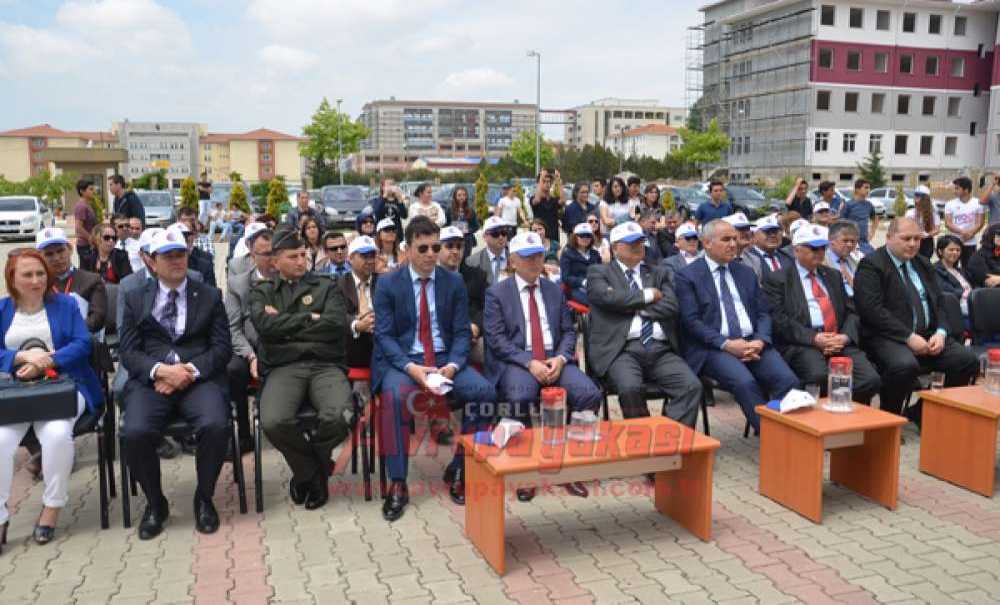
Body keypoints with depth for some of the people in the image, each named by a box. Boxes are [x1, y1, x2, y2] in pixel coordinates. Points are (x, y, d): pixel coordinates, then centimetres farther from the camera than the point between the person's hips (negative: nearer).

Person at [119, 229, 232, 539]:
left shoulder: (210, 296, 14)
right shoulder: (136, 299, 16)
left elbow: (222, 348, 5)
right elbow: (128, 352, 6)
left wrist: (190, 371, -12)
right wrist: (159, 370, -14)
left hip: (199, 378, -1)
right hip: (151, 379, 1)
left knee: (216, 426, -30)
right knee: (135, 432, -28)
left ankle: (204, 498, -3)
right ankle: (155, 503, 0)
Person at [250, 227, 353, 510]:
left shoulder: (327, 286, 16)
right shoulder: (261, 292, 18)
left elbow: (335, 325, -3)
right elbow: (266, 325, -4)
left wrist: (284, 325, 1)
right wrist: (309, 318, 1)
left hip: (325, 365, 0)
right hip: (283, 367, 0)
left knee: (339, 417, -31)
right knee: (273, 422, -31)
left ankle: (307, 471, 4)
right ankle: (312, 470, 2)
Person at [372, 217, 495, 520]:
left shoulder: (454, 282, 7)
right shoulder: (388, 284, 1)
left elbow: (462, 333, 4)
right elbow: (384, 335, -5)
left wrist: (452, 365, -17)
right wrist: (411, 368, -22)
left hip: (445, 359, 2)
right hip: (402, 360, -2)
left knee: (484, 391, -24)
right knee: (395, 395, -35)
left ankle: (458, 469, -6)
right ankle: (397, 484, -24)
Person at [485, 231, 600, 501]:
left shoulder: (555, 290, 18)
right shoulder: (496, 293, 4)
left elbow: (568, 331, 13)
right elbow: (496, 339, -5)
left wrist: (560, 358, -8)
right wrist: (530, 363, -18)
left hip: (553, 358, 4)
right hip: (515, 361, -4)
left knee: (590, 394, -24)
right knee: (520, 398, -37)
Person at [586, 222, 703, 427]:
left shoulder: (658, 274, 23)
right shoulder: (598, 272, 13)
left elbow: (671, 307, 6)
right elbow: (607, 297, -9)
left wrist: (633, 306, 0)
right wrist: (647, 295, 1)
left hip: (660, 350, 4)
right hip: (621, 349, -3)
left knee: (692, 386, -21)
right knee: (630, 387, -32)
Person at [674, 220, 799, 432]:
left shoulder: (746, 272, 20)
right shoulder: (687, 276, 3)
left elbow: (763, 312, 16)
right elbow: (691, 321, -7)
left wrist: (760, 340, -6)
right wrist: (726, 344, -18)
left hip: (753, 343, 5)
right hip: (713, 348, -4)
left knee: (788, 380, -23)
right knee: (745, 383, -32)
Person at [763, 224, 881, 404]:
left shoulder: (834, 276, 25)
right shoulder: (777, 279, 8)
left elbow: (851, 311, 18)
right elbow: (778, 319, -5)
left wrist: (845, 336, -3)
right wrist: (814, 338, -15)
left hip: (840, 342, 5)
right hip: (801, 344, -5)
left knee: (871, 379, -22)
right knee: (820, 377, -35)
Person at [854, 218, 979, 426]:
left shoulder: (923, 264, 20)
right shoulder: (871, 265, -5)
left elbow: (938, 302, 18)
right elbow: (872, 309, -16)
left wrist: (940, 333, -2)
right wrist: (909, 337, -19)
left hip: (928, 336, 8)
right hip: (889, 338, -7)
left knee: (968, 360, -12)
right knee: (905, 365, -36)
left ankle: (921, 412, 5)